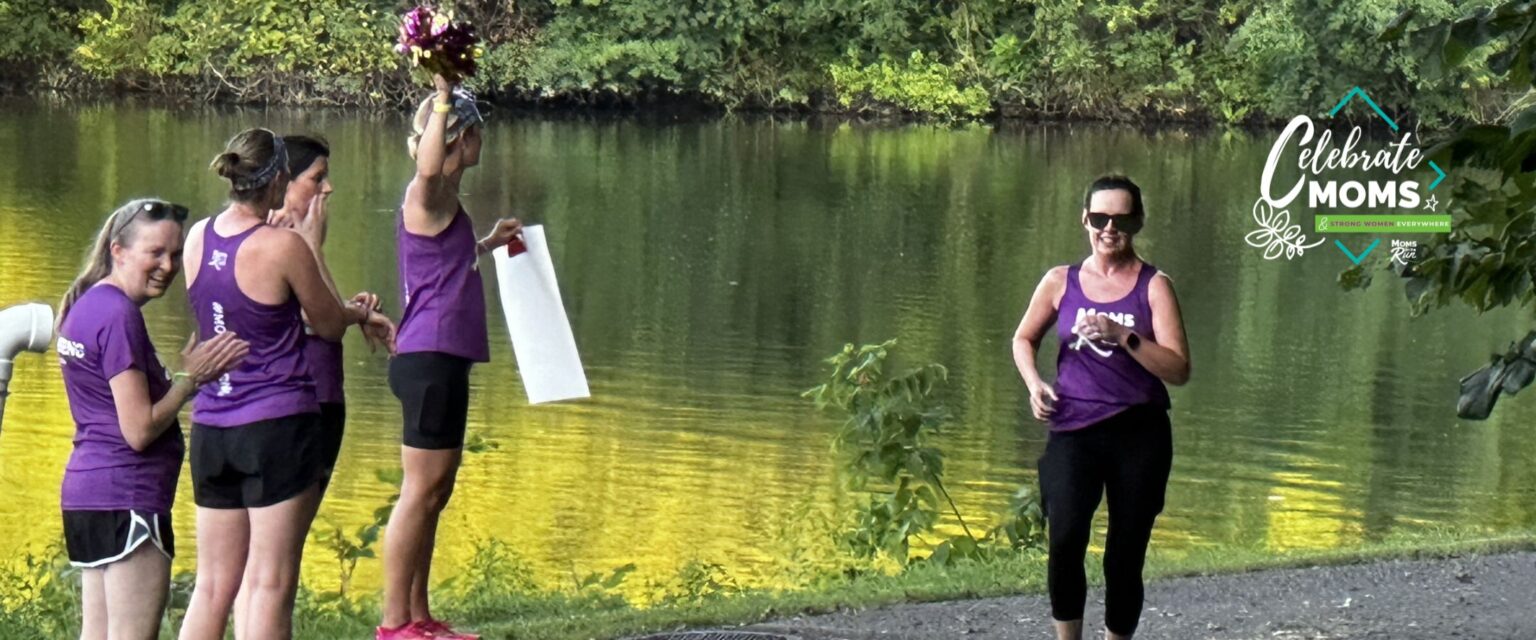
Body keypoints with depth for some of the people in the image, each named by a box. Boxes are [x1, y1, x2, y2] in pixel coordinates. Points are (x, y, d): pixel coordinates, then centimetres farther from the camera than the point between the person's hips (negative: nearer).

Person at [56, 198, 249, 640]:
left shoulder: (86, 306, 14)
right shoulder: (119, 316, -15)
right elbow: (139, 430, -17)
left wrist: (191, 374, 9)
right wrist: (191, 377, -5)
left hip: (84, 492, 10)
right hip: (126, 499, -10)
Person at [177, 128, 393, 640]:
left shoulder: (197, 239, 6)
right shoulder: (283, 246, -13)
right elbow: (329, 325, -1)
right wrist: (360, 314, 21)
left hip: (211, 428, 6)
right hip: (277, 425, -6)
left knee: (212, 586, 11)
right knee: (270, 585, -1)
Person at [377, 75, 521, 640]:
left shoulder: (445, 202, 19)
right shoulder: (428, 196, -11)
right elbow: (428, 169, -37)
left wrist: (490, 243, 41)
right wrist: (442, 101, -37)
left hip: (441, 361, 10)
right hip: (429, 358, -10)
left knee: (435, 490, 14)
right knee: (422, 490, -7)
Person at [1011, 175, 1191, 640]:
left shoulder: (1153, 286, 0)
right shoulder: (1061, 282, 6)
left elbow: (1178, 370, -8)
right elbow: (1024, 339, 23)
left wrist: (1124, 337, -20)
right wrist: (1034, 384, 4)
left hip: (1139, 434, 0)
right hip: (1073, 431, 1)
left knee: (1125, 558, 3)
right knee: (1064, 542, -20)